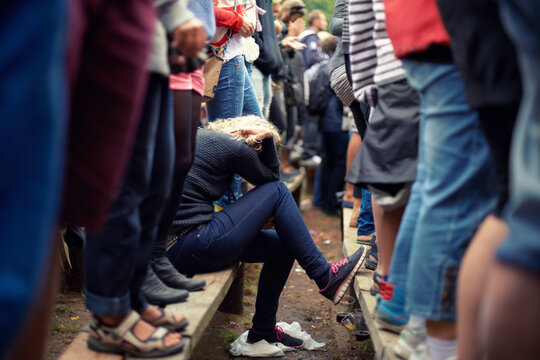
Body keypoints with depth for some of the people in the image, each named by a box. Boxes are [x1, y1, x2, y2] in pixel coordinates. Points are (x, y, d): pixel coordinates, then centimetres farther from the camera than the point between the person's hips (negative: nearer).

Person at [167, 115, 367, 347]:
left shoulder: (197, 135, 19)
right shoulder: (235, 147, -6)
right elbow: (272, 178, 11)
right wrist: (267, 136, 8)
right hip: (194, 247, -9)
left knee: (282, 246, 16)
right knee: (278, 192, 0)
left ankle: (263, 329, 31)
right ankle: (325, 277, 4)